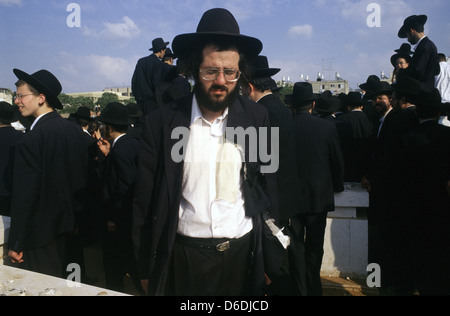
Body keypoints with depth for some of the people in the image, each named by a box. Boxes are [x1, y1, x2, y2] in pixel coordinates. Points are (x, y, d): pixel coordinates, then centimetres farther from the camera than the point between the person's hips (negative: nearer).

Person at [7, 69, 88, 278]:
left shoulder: (31, 139, -21)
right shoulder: (74, 130, 1)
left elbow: (24, 194, -20)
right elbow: (82, 177, 8)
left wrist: (16, 243, -12)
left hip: (40, 230, -7)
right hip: (67, 221, 8)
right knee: (60, 284, 22)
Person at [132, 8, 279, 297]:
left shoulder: (257, 118, -5)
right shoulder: (164, 122, -9)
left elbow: (269, 191, 1)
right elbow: (145, 202, -3)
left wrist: (272, 261, 3)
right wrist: (146, 269, 2)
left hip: (243, 254, 2)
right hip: (183, 258, -1)